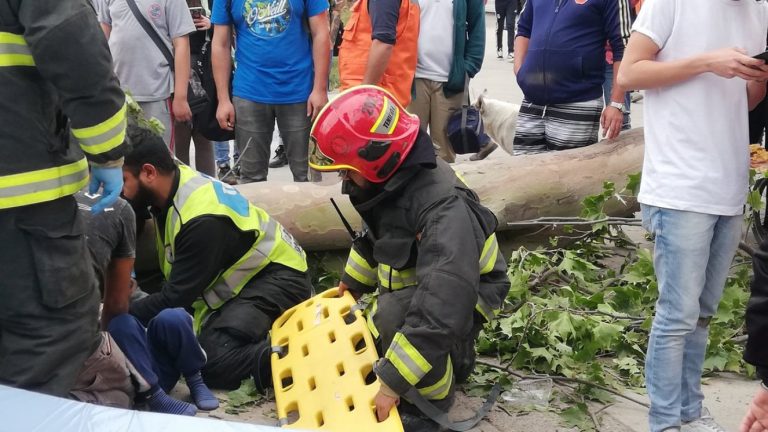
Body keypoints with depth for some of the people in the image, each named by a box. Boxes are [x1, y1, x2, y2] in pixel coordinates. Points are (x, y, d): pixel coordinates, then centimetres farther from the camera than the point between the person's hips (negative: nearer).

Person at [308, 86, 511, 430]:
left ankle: (433, 401, -13)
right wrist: (352, 282, 20)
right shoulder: (387, 179, -12)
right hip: (412, 282, 9)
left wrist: (393, 383, -47)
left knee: (396, 314, -38)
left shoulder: (444, 208, -39)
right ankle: (452, 354, 27)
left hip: (461, 293, -8)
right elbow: (373, 236, 12)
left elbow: (442, 307, -47)